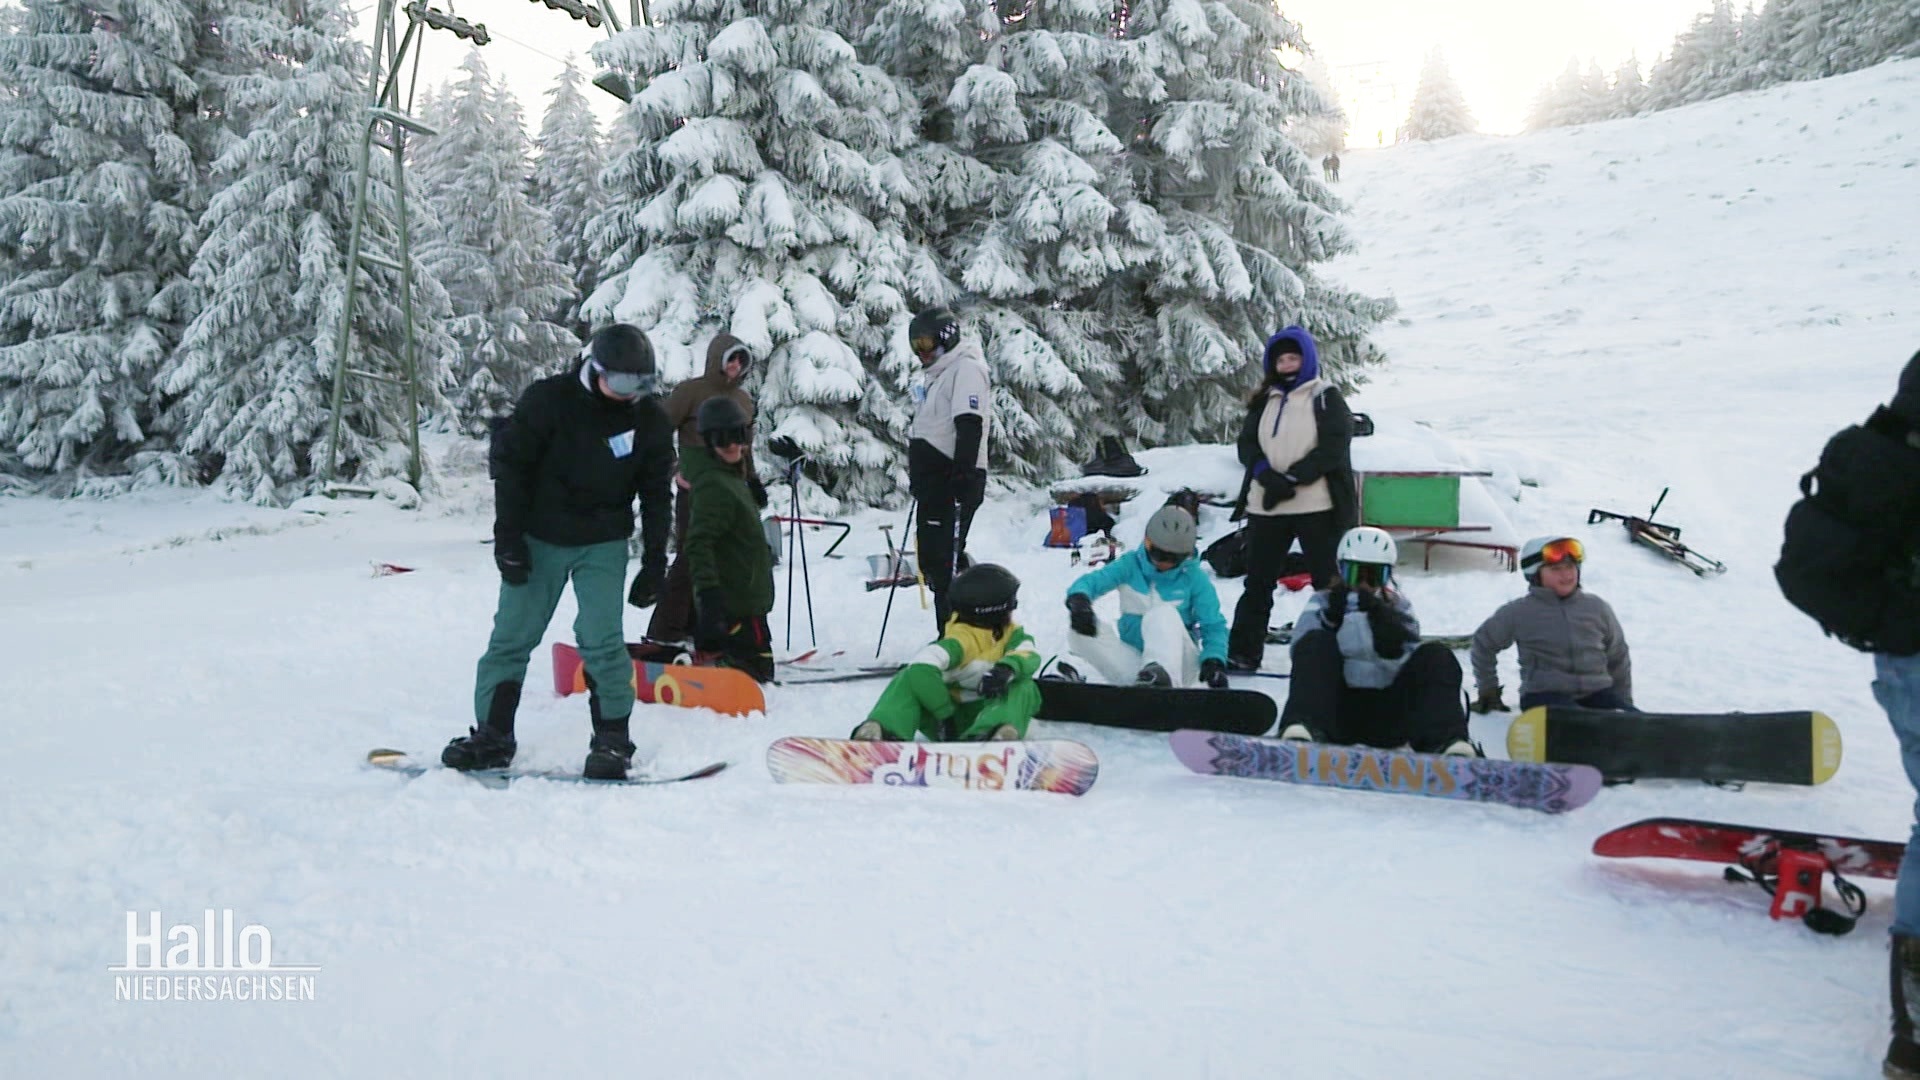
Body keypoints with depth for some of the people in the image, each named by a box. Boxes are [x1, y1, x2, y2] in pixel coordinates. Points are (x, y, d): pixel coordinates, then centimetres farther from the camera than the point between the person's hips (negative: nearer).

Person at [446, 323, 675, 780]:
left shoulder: (649, 420, -5)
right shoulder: (547, 400, -13)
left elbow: (656, 491, 6)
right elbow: (509, 464, -8)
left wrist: (654, 555, 3)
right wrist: (508, 537, -10)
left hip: (602, 545, 0)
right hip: (538, 539, 0)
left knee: (601, 640, -10)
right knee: (511, 636, 3)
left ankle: (612, 739, 1)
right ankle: (492, 734, 13)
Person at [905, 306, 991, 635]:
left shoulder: (966, 368, -7)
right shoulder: (940, 374, 24)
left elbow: (969, 426, -19)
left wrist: (962, 475, -26)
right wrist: (918, 479, 27)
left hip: (954, 483, -10)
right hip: (934, 483, 10)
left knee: (945, 561, -14)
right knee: (932, 561, 10)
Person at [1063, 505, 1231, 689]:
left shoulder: (1195, 578, 0)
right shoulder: (1130, 565, 2)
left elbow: (1214, 625, -2)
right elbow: (1092, 580, -10)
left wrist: (1214, 660, -22)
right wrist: (1079, 599, -36)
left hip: (1180, 664, -2)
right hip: (1133, 660, 2)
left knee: (1164, 614, -30)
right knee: (1081, 630, -22)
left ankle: (1162, 674, -57)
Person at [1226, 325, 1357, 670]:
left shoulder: (1327, 399, 1)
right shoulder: (1264, 401, 13)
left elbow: (1332, 448, -10)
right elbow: (1247, 445, 5)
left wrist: (1291, 478, -17)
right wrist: (1268, 474, -15)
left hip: (1317, 507, -4)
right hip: (1266, 507, 4)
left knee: (1329, 581, 0)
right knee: (1257, 582, 8)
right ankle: (1243, 653, 13)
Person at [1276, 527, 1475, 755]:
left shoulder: (1398, 606, 18)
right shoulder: (1324, 603, 16)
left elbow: (1408, 665, 2)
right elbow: (1304, 651, -1)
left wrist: (1383, 620, -15)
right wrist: (1330, 619, -19)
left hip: (1388, 716, 1)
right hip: (1337, 711, -1)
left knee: (1436, 657, -20)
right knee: (1316, 644, -26)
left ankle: (1448, 742, -48)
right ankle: (1300, 730, -52)